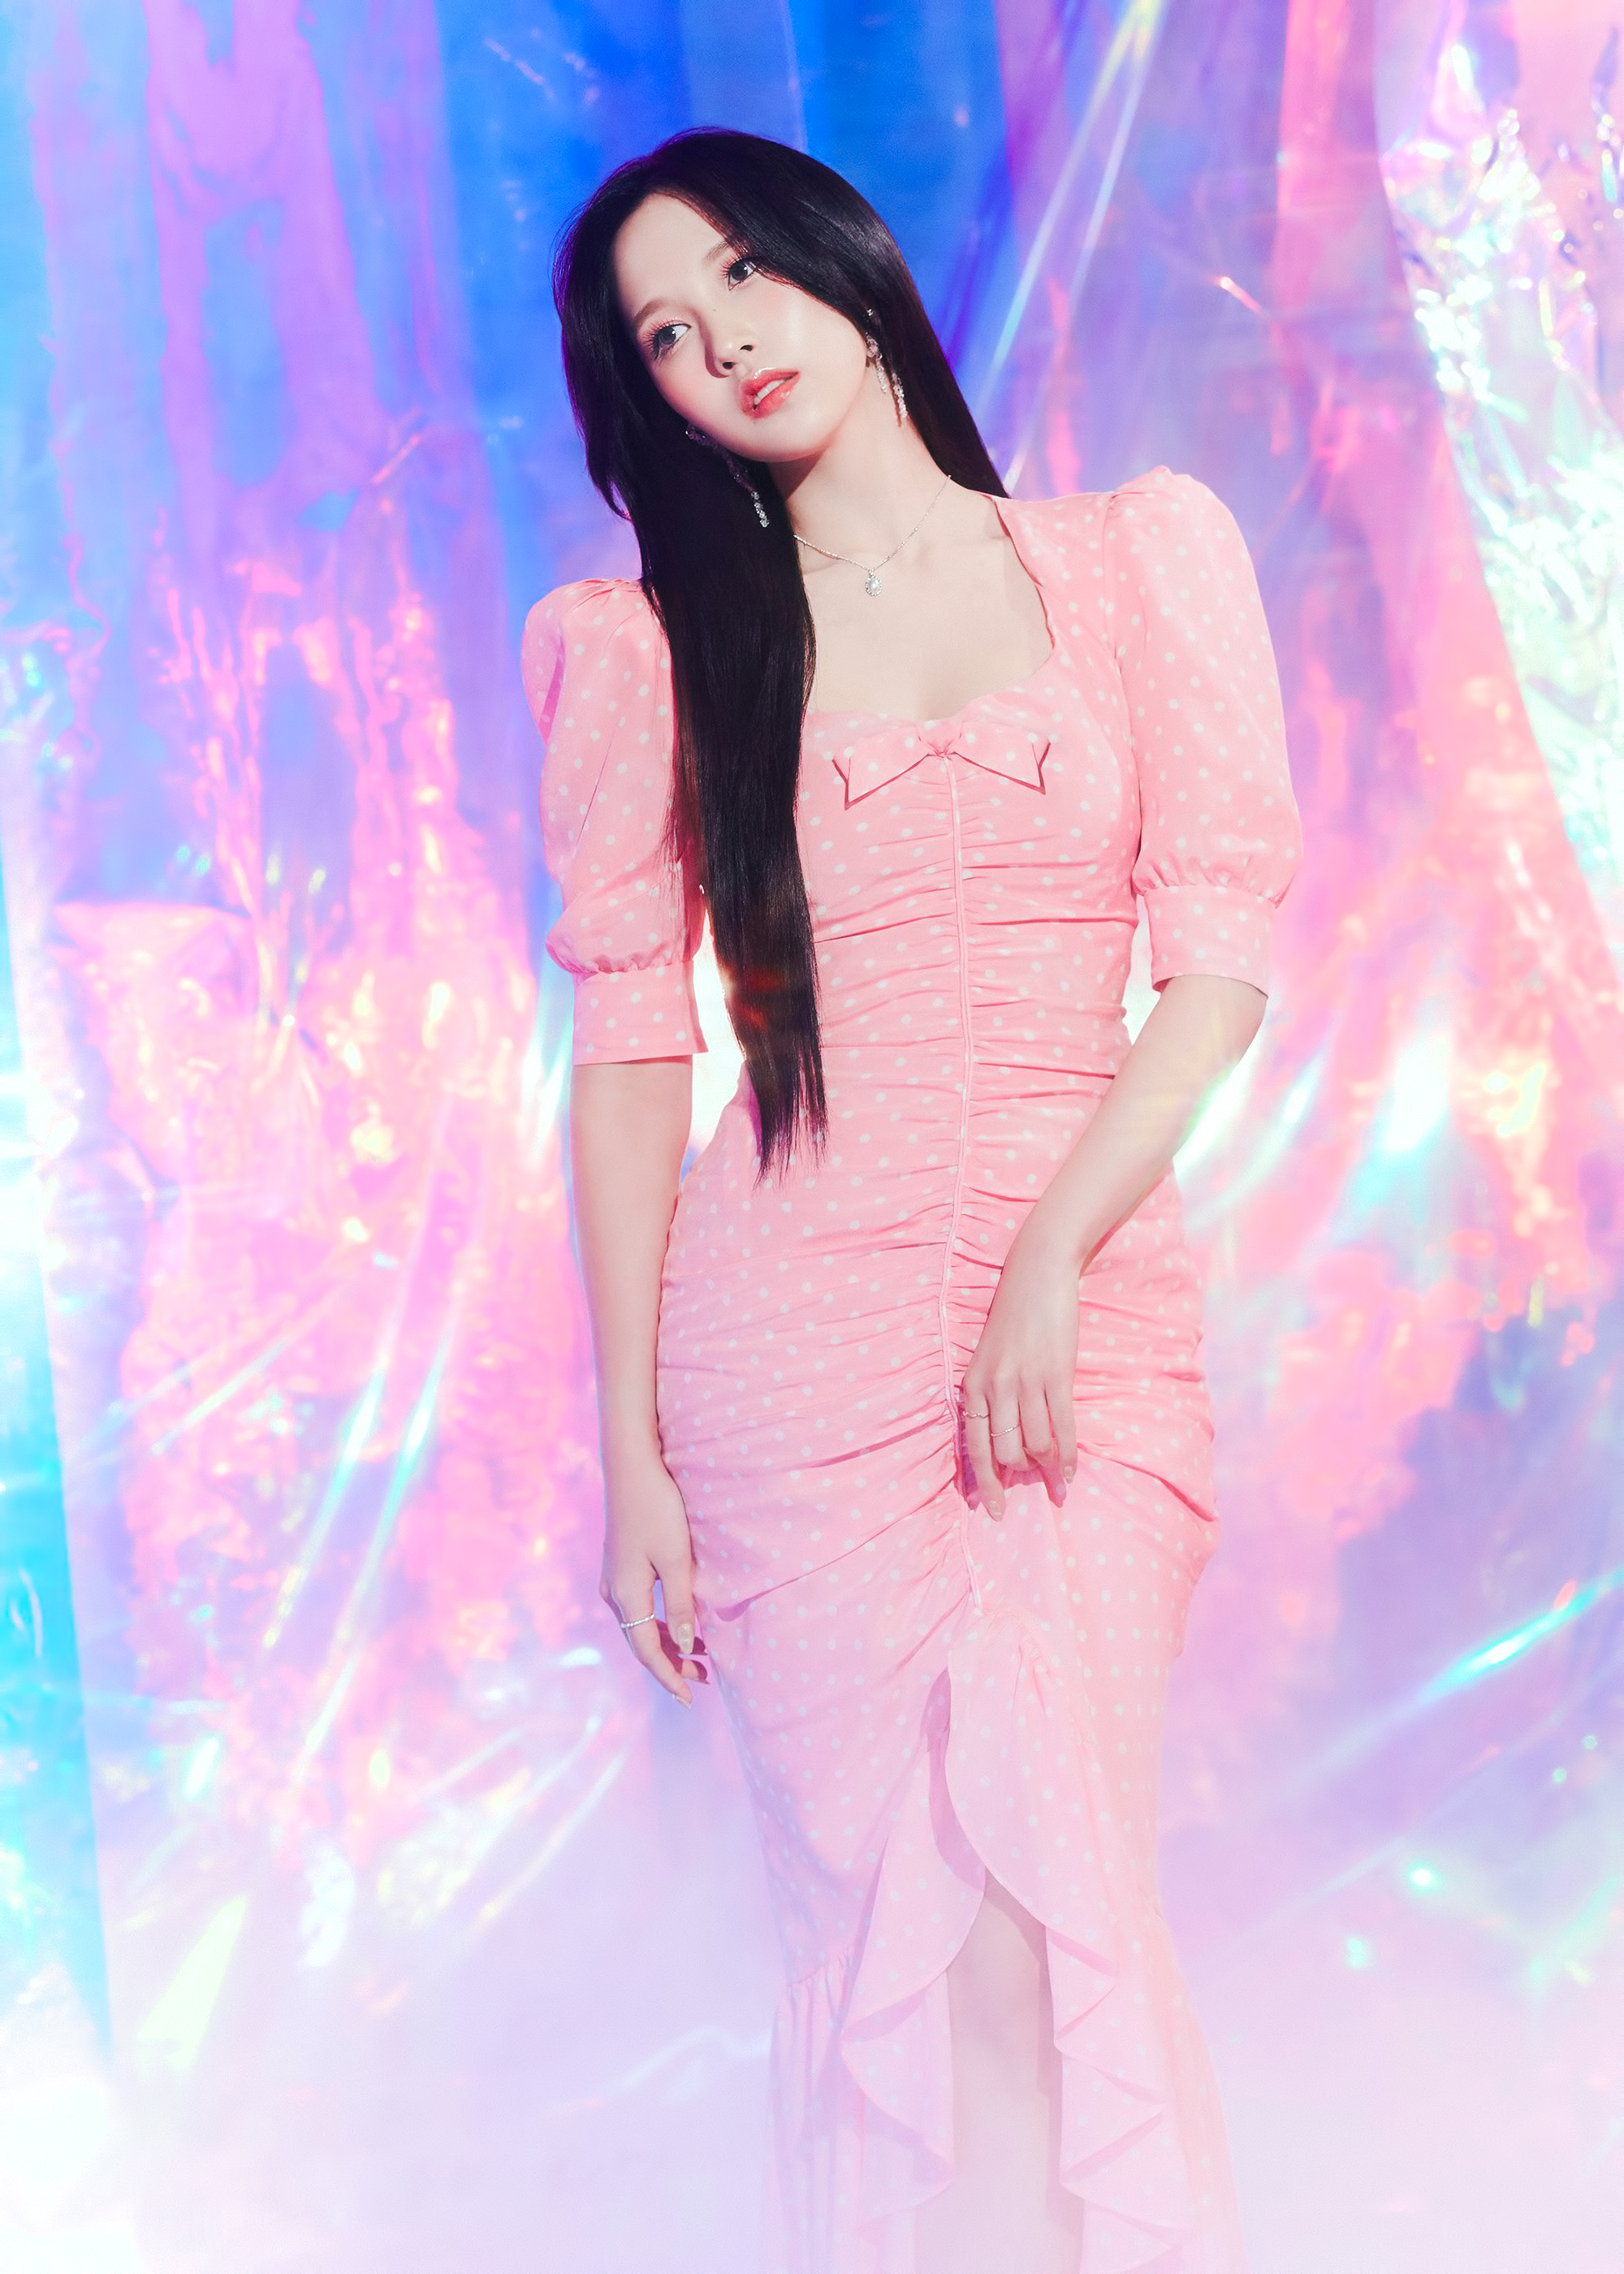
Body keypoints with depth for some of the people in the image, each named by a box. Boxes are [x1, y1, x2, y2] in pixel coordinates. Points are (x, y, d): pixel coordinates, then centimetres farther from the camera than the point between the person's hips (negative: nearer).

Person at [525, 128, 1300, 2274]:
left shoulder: (1143, 556, 8)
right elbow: (632, 1050, 3)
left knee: (1056, 1911, -4)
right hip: (790, 1336, 0)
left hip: (1095, 1315, 0)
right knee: (882, 1931, -1)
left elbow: (1223, 962, 2)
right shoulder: (660, 645, 7)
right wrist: (631, 1449, -2)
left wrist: (1058, 1258, -10)